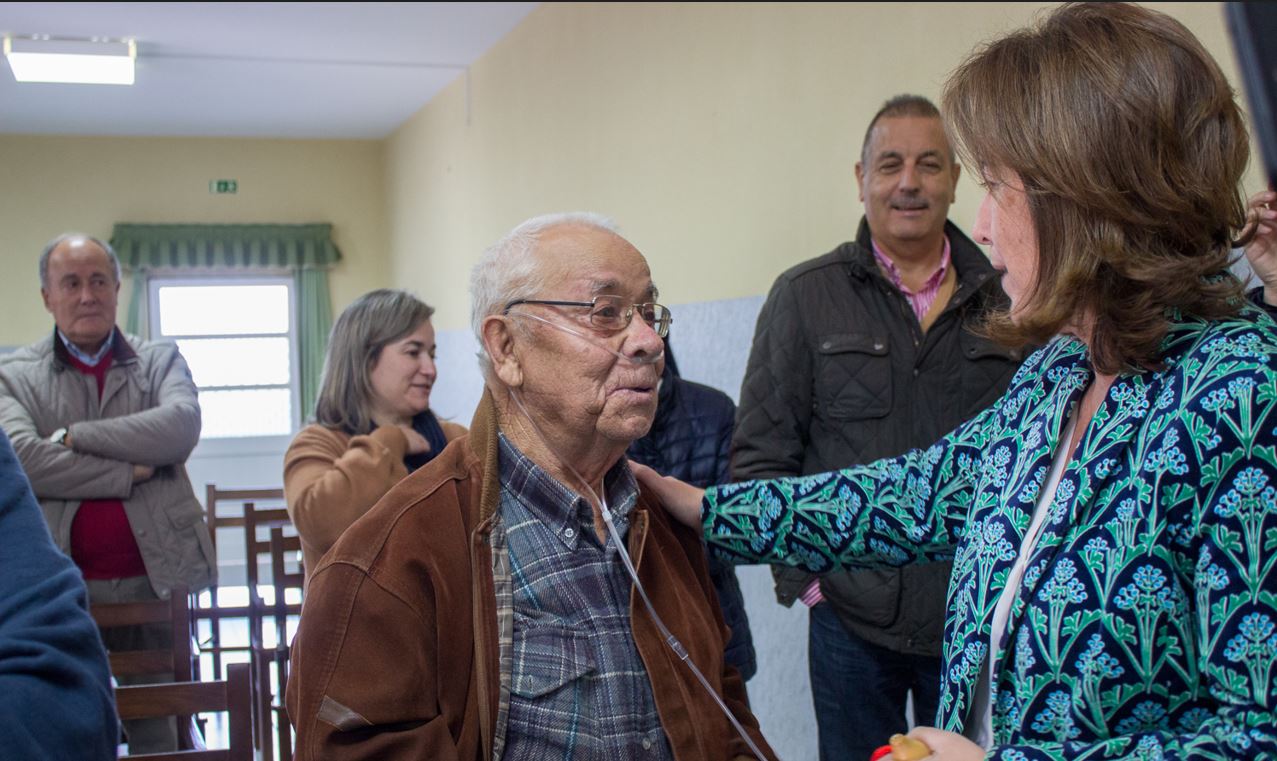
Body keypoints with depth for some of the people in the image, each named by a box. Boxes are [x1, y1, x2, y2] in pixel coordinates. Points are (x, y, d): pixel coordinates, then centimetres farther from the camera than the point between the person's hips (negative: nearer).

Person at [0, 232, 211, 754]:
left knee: (157, 730, 8)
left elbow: (182, 426, -11)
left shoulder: (160, 360, 8)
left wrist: (75, 436, -11)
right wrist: (130, 472, -12)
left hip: (157, 579, 1)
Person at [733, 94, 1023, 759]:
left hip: (977, 621, 2)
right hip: (853, 619, -1)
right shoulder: (805, 296, 1)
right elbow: (760, 454, 0)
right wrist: (803, 574, -6)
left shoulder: (1002, 299, 6)